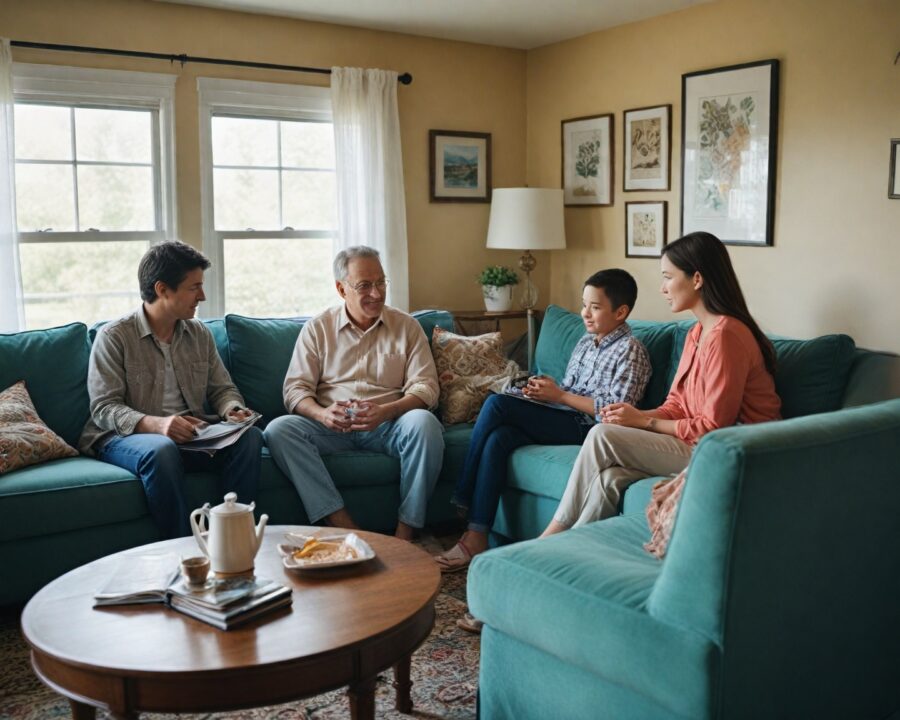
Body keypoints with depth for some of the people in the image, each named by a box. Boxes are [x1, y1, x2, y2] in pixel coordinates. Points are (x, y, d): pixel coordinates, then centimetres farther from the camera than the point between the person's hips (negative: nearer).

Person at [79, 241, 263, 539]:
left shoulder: (200, 334, 14)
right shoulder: (114, 337, -3)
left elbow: (222, 389, 17)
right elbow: (104, 408, -11)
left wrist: (233, 411, -9)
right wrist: (155, 424, -29)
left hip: (190, 435, 5)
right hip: (123, 437, -4)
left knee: (250, 436, -22)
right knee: (161, 450, -39)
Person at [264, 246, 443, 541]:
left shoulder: (407, 326, 10)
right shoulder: (317, 328, 11)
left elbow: (425, 387, 0)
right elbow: (295, 389, 5)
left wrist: (386, 411, -20)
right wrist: (321, 413, -19)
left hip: (387, 426, -1)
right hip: (331, 427, 1)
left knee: (424, 423, -33)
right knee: (278, 429, -27)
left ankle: (405, 534, -25)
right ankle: (344, 527, -32)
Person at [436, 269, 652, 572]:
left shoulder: (630, 350, -5)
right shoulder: (586, 342, 21)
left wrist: (559, 395, -13)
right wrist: (545, 390, 1)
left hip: (588, 428, -8)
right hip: (563, 420, 8)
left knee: (497, 404, -22)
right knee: (499, 438, -23)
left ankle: (464, 499, -12)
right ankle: (477, 537, -24)